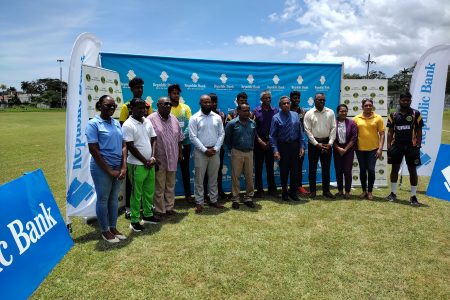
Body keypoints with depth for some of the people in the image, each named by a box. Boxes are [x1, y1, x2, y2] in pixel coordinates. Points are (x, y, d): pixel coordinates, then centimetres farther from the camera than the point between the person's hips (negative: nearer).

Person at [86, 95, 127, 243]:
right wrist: (109, 170, -14)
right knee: (103, 199, 6)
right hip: (102, 168, -5)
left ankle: (113, 228, 28)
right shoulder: (93, 124, -8)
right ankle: (105, 231, 21)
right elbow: (93, 150, -13)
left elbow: (123, 146, 8)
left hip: (118, 167, 6)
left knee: (114, 198, 14)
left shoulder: (117, 123, 10)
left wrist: (123, 167, -3)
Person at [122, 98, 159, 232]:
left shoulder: (148, 122, 7)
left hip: (150, 163, 6)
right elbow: (130, 147, -15)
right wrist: (145, 161, -12)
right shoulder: (128, 125, -13)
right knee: (136, 193, 3)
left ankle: (148, 215, 31)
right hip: (137, 165, -6)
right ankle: (135, 221, 15)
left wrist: (152, 157, -4)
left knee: (149, 191, 16)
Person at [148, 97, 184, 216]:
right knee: (159, 187, 4)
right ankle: (160, 211, 16)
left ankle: (169, 208, 27)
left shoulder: (174, 119, 10)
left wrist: (180, 153, 14)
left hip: (172, 159, 6)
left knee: (170, 186, 15)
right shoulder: (151, 119, -10)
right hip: (159, 160, -6)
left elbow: (179, 138, 16)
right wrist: (153, 158, -15)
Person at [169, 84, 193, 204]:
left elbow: (189, 124, -2)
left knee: (185, 168, 10)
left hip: (185, 143, 2)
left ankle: (188, 194, 19)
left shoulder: (185, 107, 6)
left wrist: (183, 135, -18)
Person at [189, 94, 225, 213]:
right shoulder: (194, 118, -4)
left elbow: (221, 134, 5)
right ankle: (199, 202, 12)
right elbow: (193, 136, -10)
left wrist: (216, 148, -8)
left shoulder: (217, 117, 6)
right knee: (199, 178, 3)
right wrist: (205, 150, -15)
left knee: (213, 178, 12)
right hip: (200, 152, -3)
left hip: (214, 151, 3)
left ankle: (213, 200, 23)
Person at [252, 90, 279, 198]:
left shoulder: (275, 111, 4)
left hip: (271, 142, 1)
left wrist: (270, 141, -5)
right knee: (258, 167, 3)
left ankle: (272, 189, 18)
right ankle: (259, 189, 13)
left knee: (270, 166, 8)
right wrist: (260, 141, -10)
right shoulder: (256, 111, -1)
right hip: (259, 142, -1)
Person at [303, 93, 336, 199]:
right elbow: (308, 130, -7)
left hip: (327, 143, 2)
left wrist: (330, 143, -8)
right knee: (312, 168, 4)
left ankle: (326, 190, 18)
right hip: (313, 143, -2)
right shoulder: (309, 114, -3)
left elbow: (333, 128, 2)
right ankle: (312, 190, 14)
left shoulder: (330, 112, 4)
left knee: (326, 168, 8)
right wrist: (317, 144, -12)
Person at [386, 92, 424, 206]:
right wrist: (389, 146, 0)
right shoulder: (393, 115, 5)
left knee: (412, 170, 3)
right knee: (395, 169, 8)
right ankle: (393, 193, 20)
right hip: (396, 146, 2)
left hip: (411, 146, -2)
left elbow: (419, 131, 0)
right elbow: (390, 132, 7)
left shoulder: (416, 114, 0)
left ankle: (413, 196, 11)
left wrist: (418, 146, -8)